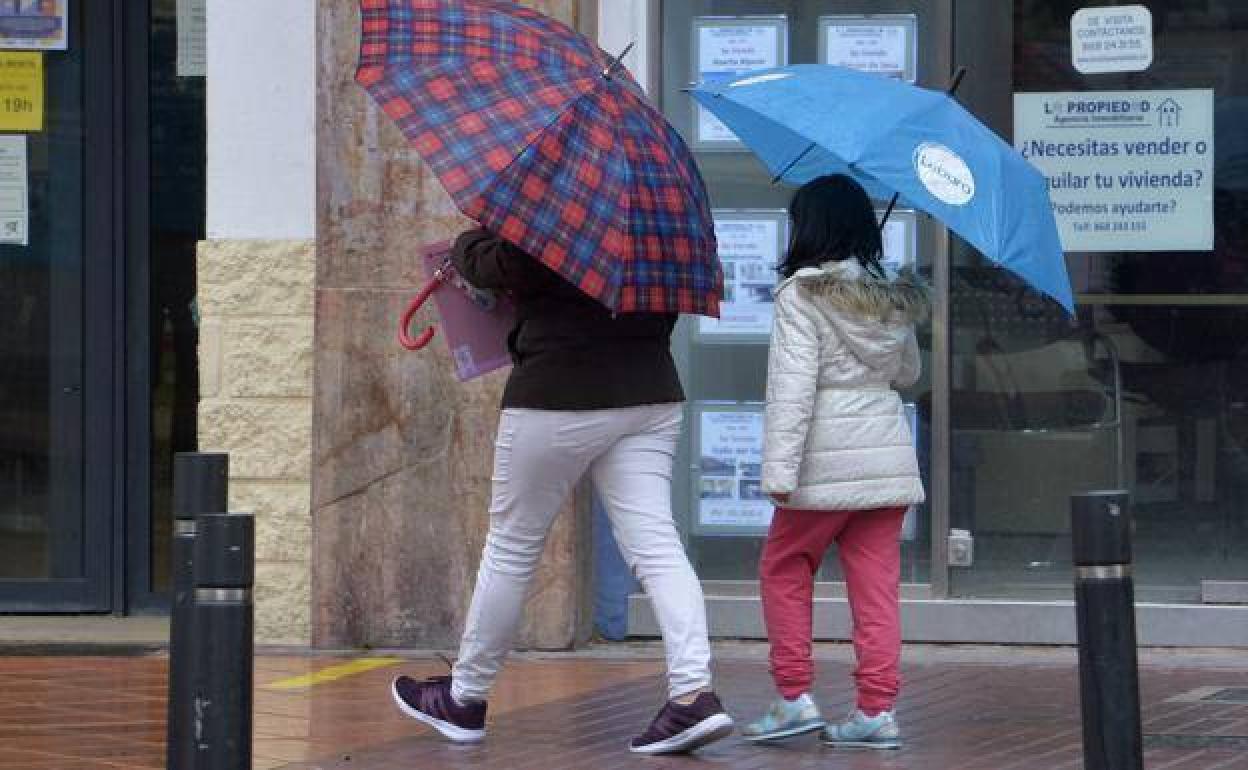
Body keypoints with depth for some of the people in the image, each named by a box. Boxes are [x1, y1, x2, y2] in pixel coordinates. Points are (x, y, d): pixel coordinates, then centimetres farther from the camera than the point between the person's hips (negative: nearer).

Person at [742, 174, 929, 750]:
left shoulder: (801, 294, -10)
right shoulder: (892, 297, 9)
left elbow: (793, 387, -18)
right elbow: (908, 373, 23)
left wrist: (779, 470, -19)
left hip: (827, 464, -5)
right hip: (889, 457, 5)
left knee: (784, 571, 11)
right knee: (875, 584, 5)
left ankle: (795, 697, 6)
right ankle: (876, 710, 2)